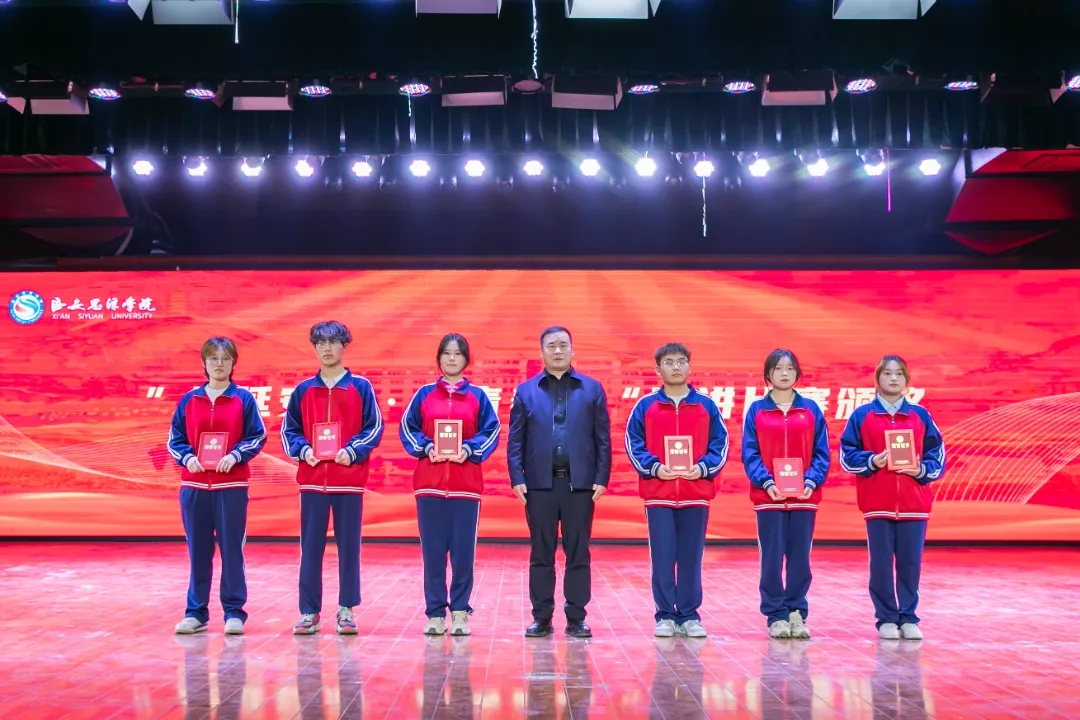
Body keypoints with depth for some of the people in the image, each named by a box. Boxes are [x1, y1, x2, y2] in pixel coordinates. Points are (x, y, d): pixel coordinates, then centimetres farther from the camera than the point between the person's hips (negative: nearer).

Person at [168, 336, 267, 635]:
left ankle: (234, 612, 7)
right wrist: (187, 457, -10)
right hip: (194, 485, 2)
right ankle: (195, 613, 14)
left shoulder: (244, 399, 3)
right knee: (198, 550, 6)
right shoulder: (189, 400, 8)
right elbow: (175, 437, 8)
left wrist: (235, 455, -13)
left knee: (231, 549, 0)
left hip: (232, 486, -2)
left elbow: (257, 436, 1)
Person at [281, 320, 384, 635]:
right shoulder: (303, 390, 9)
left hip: (349, 480, -1)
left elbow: (374, 427, 1)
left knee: (348, 545, 3)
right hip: (312, 479, 2)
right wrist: (303, 450, -8)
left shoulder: (361, 387, 3)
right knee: (310, 547, 3)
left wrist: (352, 451, -13)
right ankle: (309, 612, 9)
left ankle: (346, 610, 12)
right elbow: (288, 429, 10)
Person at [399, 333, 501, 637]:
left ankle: (460, 612, 9)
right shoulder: (424, 394, 8)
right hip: (429, 482, 1)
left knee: (463, 549, -1)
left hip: (466, 483, 0)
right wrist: (425, 448, -11)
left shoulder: (478, 396, 7)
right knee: (433, 549, 1)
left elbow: (491, 432, 3)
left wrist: (469, 450, -13)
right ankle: (435, 613, 8)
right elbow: (407, 429, 6)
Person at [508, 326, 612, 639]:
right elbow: (515, 440, 5)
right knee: (541, 554, 6)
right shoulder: (526, 391, 8)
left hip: (579, 483, 0)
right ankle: (541, 617, 14)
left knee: (578, 553, 4)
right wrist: (517, 478, -5)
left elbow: (603, 438, 4)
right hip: (539, 483, 0)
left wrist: (601, 479, -4)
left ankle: (576, 618, 12)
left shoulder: (592, 389, 7)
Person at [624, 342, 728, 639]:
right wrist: (653, 468, -11)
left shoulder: (707, 406, 8)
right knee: (662, 557, 0)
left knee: (691, 557, 4)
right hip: (658, 494, -1)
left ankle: (689, 615, 13)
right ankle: (665, 615, 10)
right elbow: (633, 443, 3)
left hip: (697, 493, 1)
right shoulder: (645, 406, 5)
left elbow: (720, 444, 7)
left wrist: (703, 468, -9)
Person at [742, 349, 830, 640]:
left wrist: (811, 481, -11)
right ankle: (776, 616, 9)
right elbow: (750, 454, -1)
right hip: (768, 496, -1)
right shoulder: (756, 410, 3)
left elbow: (821, 453, 4)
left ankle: (797, 613, 15)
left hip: (805, 496, 1)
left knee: (800, 557, 4)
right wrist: (766, 482, -14)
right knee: (771, 557, 0)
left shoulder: (811, 410, 6)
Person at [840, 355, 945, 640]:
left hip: (914, 502, 1)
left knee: (910, 562, 3)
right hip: (877, 503, -1)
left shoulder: (920, 415, 10)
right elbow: (846, 454, 3)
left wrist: (922, 470, -7)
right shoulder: (862, 415, 5)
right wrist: (871, 461, -13)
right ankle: (886, 619, 10)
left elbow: (937, 454, 10)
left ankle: (908, 618, 13)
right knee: (881, 562, 1)